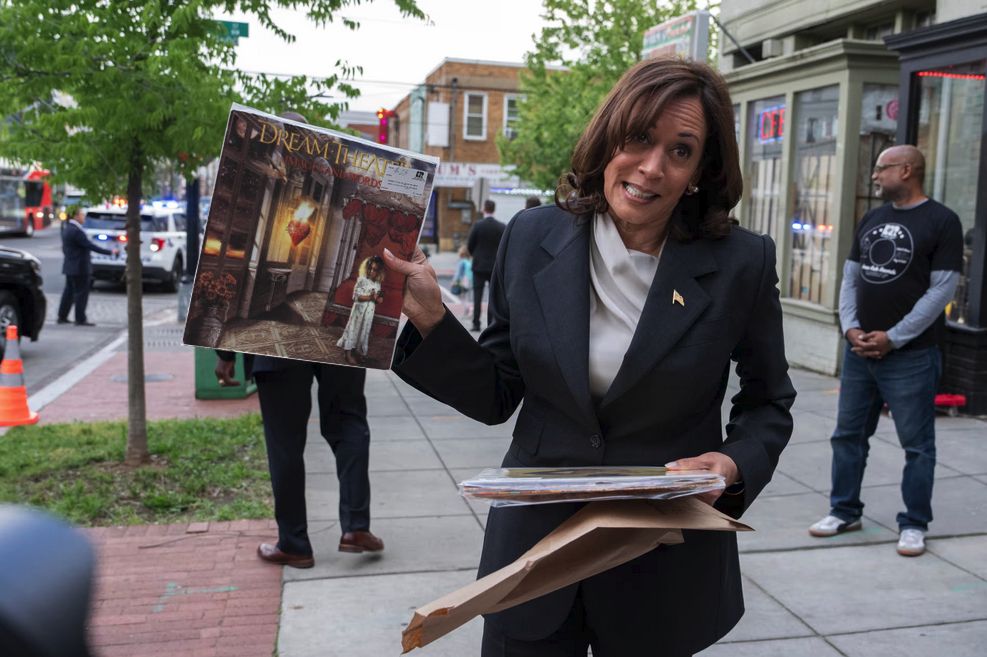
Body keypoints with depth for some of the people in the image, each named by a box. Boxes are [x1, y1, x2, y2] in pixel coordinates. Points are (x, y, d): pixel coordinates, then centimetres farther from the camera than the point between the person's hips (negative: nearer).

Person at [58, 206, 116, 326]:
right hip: (80, 268, -10)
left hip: (70, 266, 10)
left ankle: (62, 317, 20)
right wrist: (110, 252, -18)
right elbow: (90, 246, -22)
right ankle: (80, 319, 2)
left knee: (69, 292, 15)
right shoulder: (76, 231, -20)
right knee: (81, 294, -2)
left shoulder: (66, 229, 12)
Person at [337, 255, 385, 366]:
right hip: (359, 310, -6)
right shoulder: (362, 280, -12)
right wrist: (370, 297, -26)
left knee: (363, 330, 11)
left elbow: (378, 299, 10)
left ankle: (350, 352, 23)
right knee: (353, 328, 1)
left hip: (369, 312, 6)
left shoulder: (378, 284, 4)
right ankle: (347, 353, 7)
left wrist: (378, 298, -14)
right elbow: (356, 296, -17)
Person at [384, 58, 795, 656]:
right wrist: (429, 318, -14)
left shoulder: (741, 264, -11)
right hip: (536, 548, 2)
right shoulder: (532, 238, -6)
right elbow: (496, 396, -1)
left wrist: (736, 465, -17)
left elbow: (768, 401, 2)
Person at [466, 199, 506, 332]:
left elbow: (469, 245, -4)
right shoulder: (502, 227, -4)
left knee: (477, 296, 3)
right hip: (496, 267, 2)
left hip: (479, 266, -1)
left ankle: (476, 324, 1)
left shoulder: (477, 225, -9)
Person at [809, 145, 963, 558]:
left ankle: (914, 525, 15)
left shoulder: (942, 222, -5)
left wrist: (892, 338, -14)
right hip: (859, 350, 6)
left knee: (917, 445, 3)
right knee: (847, 435, 11)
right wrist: (851, 328, -3)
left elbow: (941, 290, -11)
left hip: (910, 356, -6)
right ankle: (845, 512, 24)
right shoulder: (871, 220, 13)